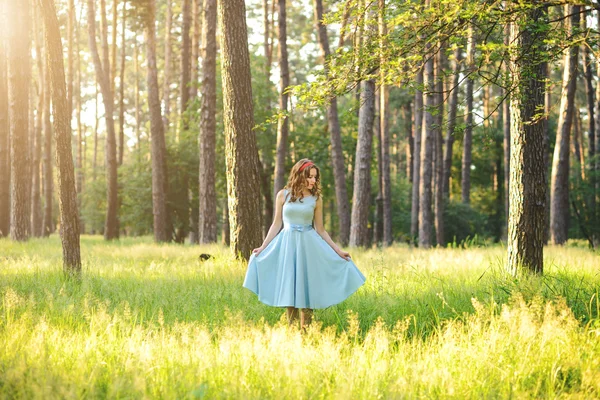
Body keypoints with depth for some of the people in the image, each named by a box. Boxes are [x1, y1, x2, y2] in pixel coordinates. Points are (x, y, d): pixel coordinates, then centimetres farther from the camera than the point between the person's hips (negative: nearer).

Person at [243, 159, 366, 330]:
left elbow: (320, 229, 7)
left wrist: (338, 250, 4)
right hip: (287, 244, 0)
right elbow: (277, 224, 4)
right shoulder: (283, 195, 0)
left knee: (307, 288, 2)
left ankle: (305, 331, 10)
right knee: (289, 288, 3)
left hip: (308, 245, 1)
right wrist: (263, 247, -1)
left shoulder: (316, 199, 3)